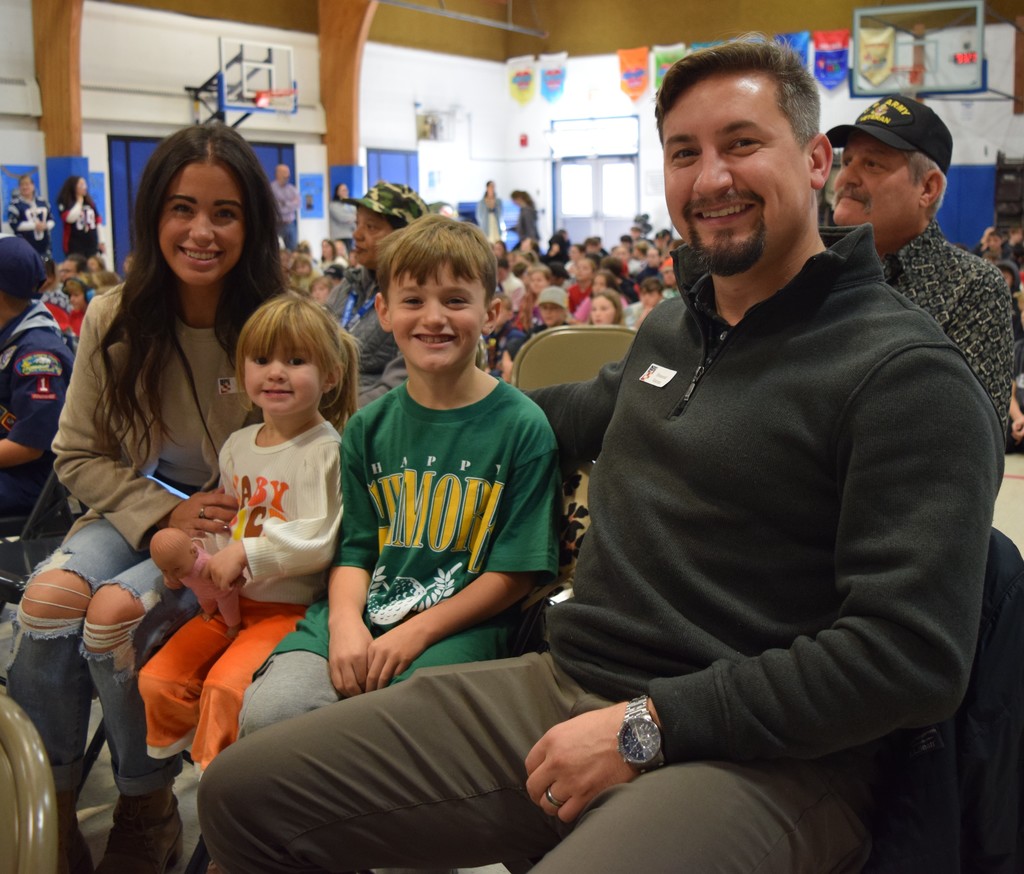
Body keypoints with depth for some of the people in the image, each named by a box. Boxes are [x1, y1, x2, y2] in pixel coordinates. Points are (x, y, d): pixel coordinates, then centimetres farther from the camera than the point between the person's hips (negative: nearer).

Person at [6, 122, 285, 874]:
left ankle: (148, 813, -1)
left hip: (241, 527, -3)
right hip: (135, 510, 3)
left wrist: (233, 532, -20)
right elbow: (78, 454, 5)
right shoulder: (115, 320, -2)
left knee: (115, 610, -28)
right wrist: (164, 515, -11)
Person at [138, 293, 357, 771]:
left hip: (291, 606, -7)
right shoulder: (237, 445, 13)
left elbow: (319, 541, -18)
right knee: (157, 678, -2)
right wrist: (207, 562, 2)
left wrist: (246, 554, -20)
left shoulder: (326, 451, -12)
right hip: (230, 602, 7)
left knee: (225, 686, -26)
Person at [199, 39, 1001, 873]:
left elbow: (913, 654, -18)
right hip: (566, 687, 7)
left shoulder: (908, 372, -10)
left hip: (763, 754, -7)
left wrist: (648, 727, -18)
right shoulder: (668, 328, 14)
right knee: (245, 794, 0)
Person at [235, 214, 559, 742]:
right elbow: (355, 548, 11)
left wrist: (416, 632, -13)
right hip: (364, 616, 4)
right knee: (267, 713, -20)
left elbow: (516, 571, -4)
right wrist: (346, 623, -10)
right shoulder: (368, 427, 11)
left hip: (458, 625, -3)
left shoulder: (523, 426, -2)